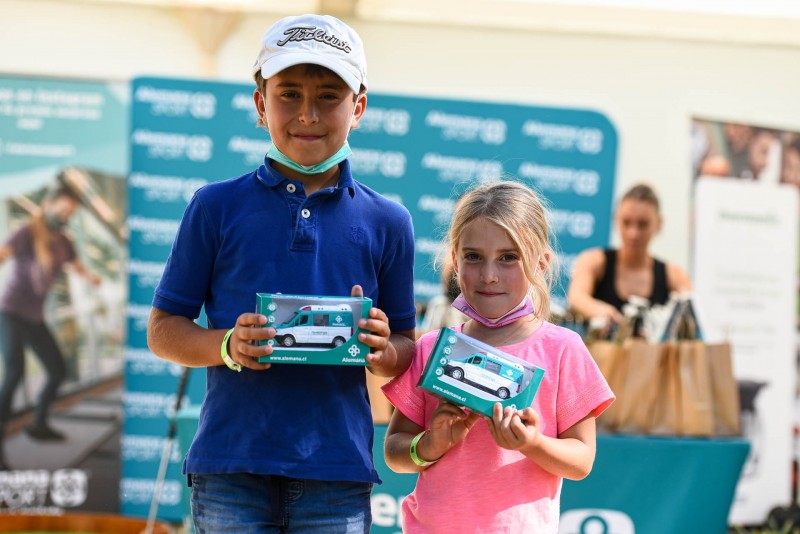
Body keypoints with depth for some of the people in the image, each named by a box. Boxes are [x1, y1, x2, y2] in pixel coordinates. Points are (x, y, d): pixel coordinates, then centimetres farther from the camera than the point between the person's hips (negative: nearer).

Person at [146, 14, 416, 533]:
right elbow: (163, 329, 7)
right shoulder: (217, 207, 4)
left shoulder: (386, 222, 8)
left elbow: (407, 350, 14)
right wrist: (227, 346, -13)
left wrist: (383, 350, -9)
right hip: (230, 468, -1)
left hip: (337, 473, 1)